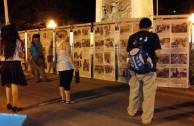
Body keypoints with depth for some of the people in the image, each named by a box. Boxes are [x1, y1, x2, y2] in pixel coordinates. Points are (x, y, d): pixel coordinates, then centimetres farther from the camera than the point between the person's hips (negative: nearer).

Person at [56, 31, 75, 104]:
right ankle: (68, 100, 1)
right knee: (67, 83, -3)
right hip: (67, 66, -7)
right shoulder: (66, 43, -13)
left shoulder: (57, 43, 6)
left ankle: (63, 98, 20)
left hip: (59, 66, 7)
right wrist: (73, 65, -13)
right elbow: (68, 55, -16)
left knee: (61, 82, 14)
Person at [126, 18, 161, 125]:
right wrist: (153, 57, 7)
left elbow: (129, 53, 7)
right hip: (148, 70, -4)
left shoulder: (132, 37, 2)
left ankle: (131, 111, 39)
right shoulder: (153, 36, -9)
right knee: (149, 95, 7)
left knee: (134, 92, 21)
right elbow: (157, 54, -14)